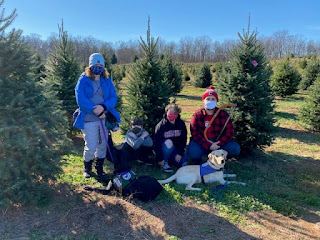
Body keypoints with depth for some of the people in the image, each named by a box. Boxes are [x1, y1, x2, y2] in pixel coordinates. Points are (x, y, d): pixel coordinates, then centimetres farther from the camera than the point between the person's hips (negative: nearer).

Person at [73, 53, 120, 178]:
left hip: (105, 118, 4)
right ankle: (87, 168, 25)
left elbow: (113, 97, 0)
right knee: (91, 147, -3)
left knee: (103, 144, 10)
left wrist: (103, 107, -20)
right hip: (89, 119, -3)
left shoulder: (107, 81, 8)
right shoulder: (83, 80, -2)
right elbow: (81, 100, -13)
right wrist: (96, 111, -18)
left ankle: (99, 167, 33)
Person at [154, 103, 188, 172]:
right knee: (168, 143, -35)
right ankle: (164, 163, -14)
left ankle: (170, 158, 15)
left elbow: (183, 140, -3)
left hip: (176, 148, 4)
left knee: (183, 163, -14)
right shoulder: (161, 125, -19)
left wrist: (180, 154, -10)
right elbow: (157, 143, -20)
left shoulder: (181, 124, -8)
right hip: (163, 148, -4)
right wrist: (160, 159, -22)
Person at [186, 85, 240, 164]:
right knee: (192, 152, -34)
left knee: (235, 148, -22)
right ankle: (198, 163, 5)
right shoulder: (197, 115, -5)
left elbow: (230, 132, -4)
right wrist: (209, 146, -23)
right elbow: (195, 135, -11)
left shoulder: (223, 114, 0)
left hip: (218, 144, 2)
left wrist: (218, 144, -18)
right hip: (202, 144, -2)